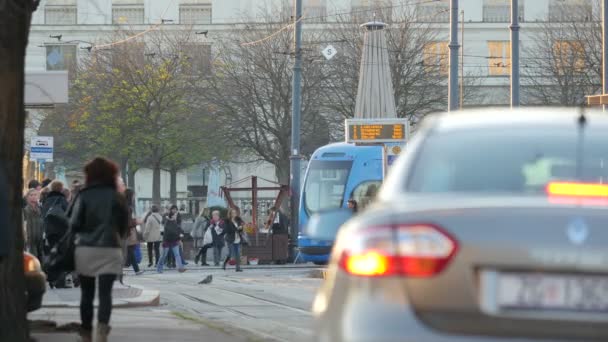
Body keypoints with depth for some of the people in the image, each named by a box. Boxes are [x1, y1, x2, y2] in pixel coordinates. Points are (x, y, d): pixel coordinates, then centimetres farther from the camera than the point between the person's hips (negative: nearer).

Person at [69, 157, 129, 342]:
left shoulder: (84, 196, -3)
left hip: (85, 249, 0)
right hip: (109, 250, 0)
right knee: (105, 292, -3)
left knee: (86, 294, 11)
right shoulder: (117, 198, 0)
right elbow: (124, 225, 6)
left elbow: (74, 224, -6)